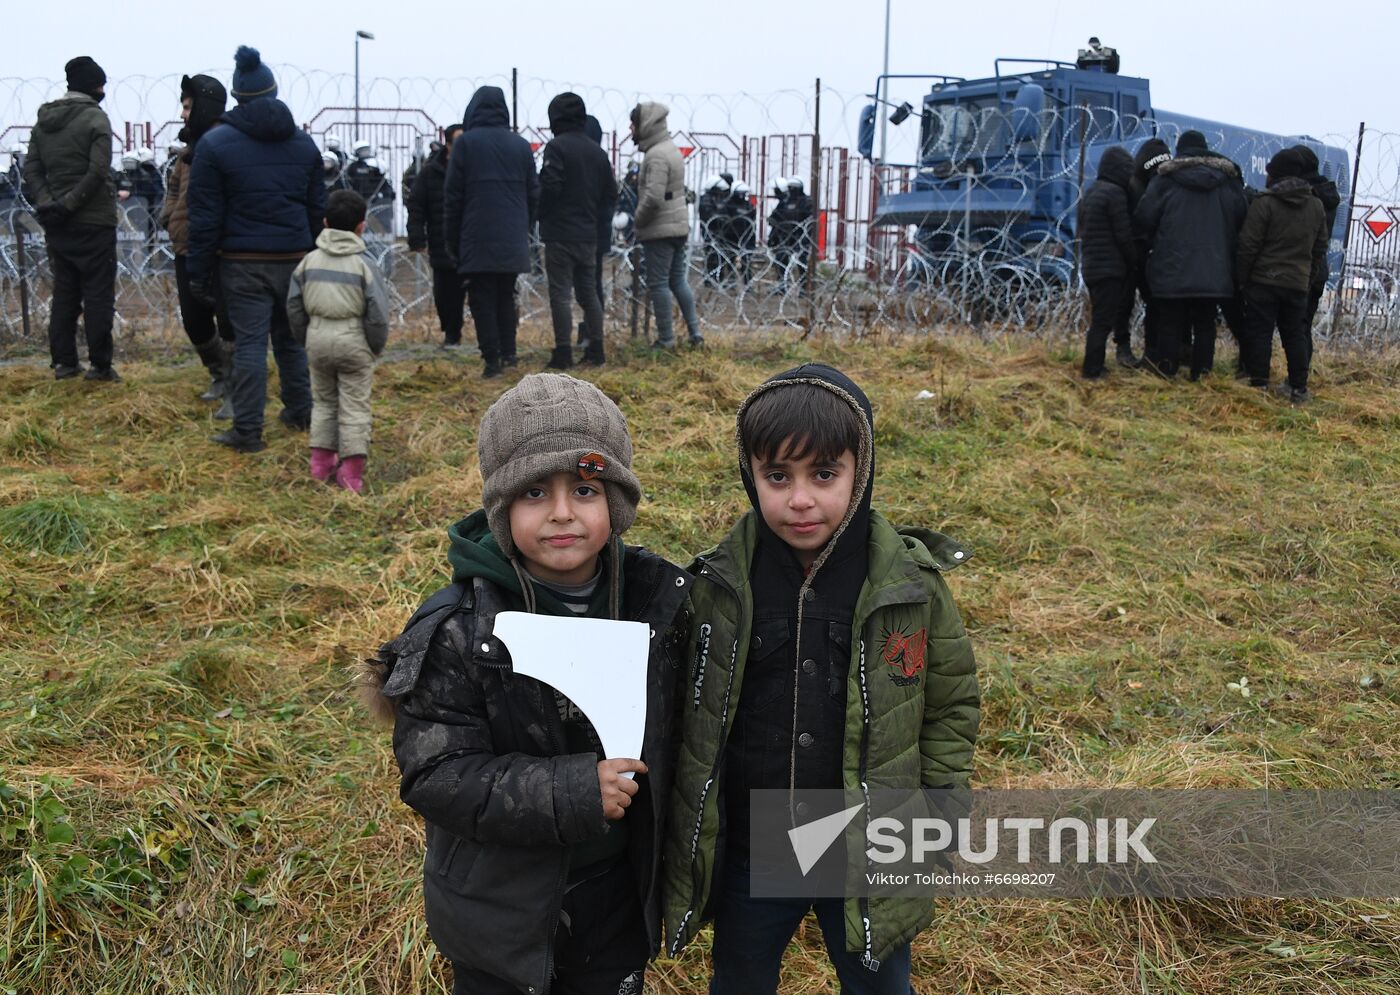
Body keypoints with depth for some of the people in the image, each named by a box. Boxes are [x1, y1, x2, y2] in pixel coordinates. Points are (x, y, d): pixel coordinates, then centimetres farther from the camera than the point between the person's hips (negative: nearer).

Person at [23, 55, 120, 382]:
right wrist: (70, 204, -15)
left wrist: (46, 202, -4)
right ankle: (99, 365, 0)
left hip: (56, 223, 6)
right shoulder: (95, 118, -9)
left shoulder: (44, 120, 11)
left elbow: (31, 169, 5)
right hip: (94, 221, -6)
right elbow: (98, 171, -19)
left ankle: (64, 362, 14)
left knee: (64, 292, 12)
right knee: (98, 294, -1)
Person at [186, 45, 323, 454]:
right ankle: (299, 413, 28)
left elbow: (204, 217, -6)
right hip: (294, 258, 4)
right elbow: (318, 209, 12)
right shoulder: (303, 142, 8)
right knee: (291, 337, 17)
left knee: (249, 342, -2)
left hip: (243, 263, -4)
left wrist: (199, 272, 0)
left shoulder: (214, 143, -5)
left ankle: (247, 431, 0)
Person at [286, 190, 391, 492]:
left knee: (323, 400, 19)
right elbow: (377, 313, -11)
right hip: (354, 342, -3)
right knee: (354, 405, 3)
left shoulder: (309, 261, 5)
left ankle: (321, 461, 20)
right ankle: (352, 470, 2)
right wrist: (376, 347, 3)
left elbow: (294, 307, 7)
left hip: (318, 338, 4)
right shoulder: (365, 264, -7)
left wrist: (306, 339, 18)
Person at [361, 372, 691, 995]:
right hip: (501, 910, -3)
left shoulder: (659, 598, -11)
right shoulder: (458, 631, -22)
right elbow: (434, 775, -22)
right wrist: (571, 791, -31)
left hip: (620, 893, 3)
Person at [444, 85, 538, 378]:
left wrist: (452, 238, 3)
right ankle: (508, 353, 12)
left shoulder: (466, 143, -3)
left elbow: (452, 195, -4)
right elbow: (533, 193, 11)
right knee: (506, 296, 14)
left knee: (482, 298, 1)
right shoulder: (521, 145, 9)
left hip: (477, 238, -4)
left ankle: (492, 358, -3)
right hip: (513, 240, 4)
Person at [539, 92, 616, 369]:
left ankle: (563, 353, -6)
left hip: (560, 234, -6)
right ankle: (595, 350, 14)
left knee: (560, 293, -4)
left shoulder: (557, 147, -10)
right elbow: (610, 193, 13)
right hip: (588, 234, 6)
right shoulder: (598, 151, 12)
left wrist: (541, 216, -3)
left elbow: (549, 187, -18)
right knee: (589, 292, 13)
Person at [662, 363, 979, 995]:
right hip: (746, 857, 1)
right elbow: (685, 713, -1)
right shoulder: (720, 583, -12)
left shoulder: (911, 582, -14)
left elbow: (950, 705, -2)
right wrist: (684, 838, 3)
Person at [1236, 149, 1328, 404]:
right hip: (1299, 283, 5)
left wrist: (1241, 277, -3)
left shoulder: (1264, 203, -11)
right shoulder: (1317, 206, 10)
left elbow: (1248, 246, -12)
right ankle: (1298, 388, 13)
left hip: (1264, 280, -5)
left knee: (1259, 333, -1)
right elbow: (1320, 248, 15)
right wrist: (1310, 279, 22)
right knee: (1295, 335, 11)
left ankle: (1259, 384, -3)